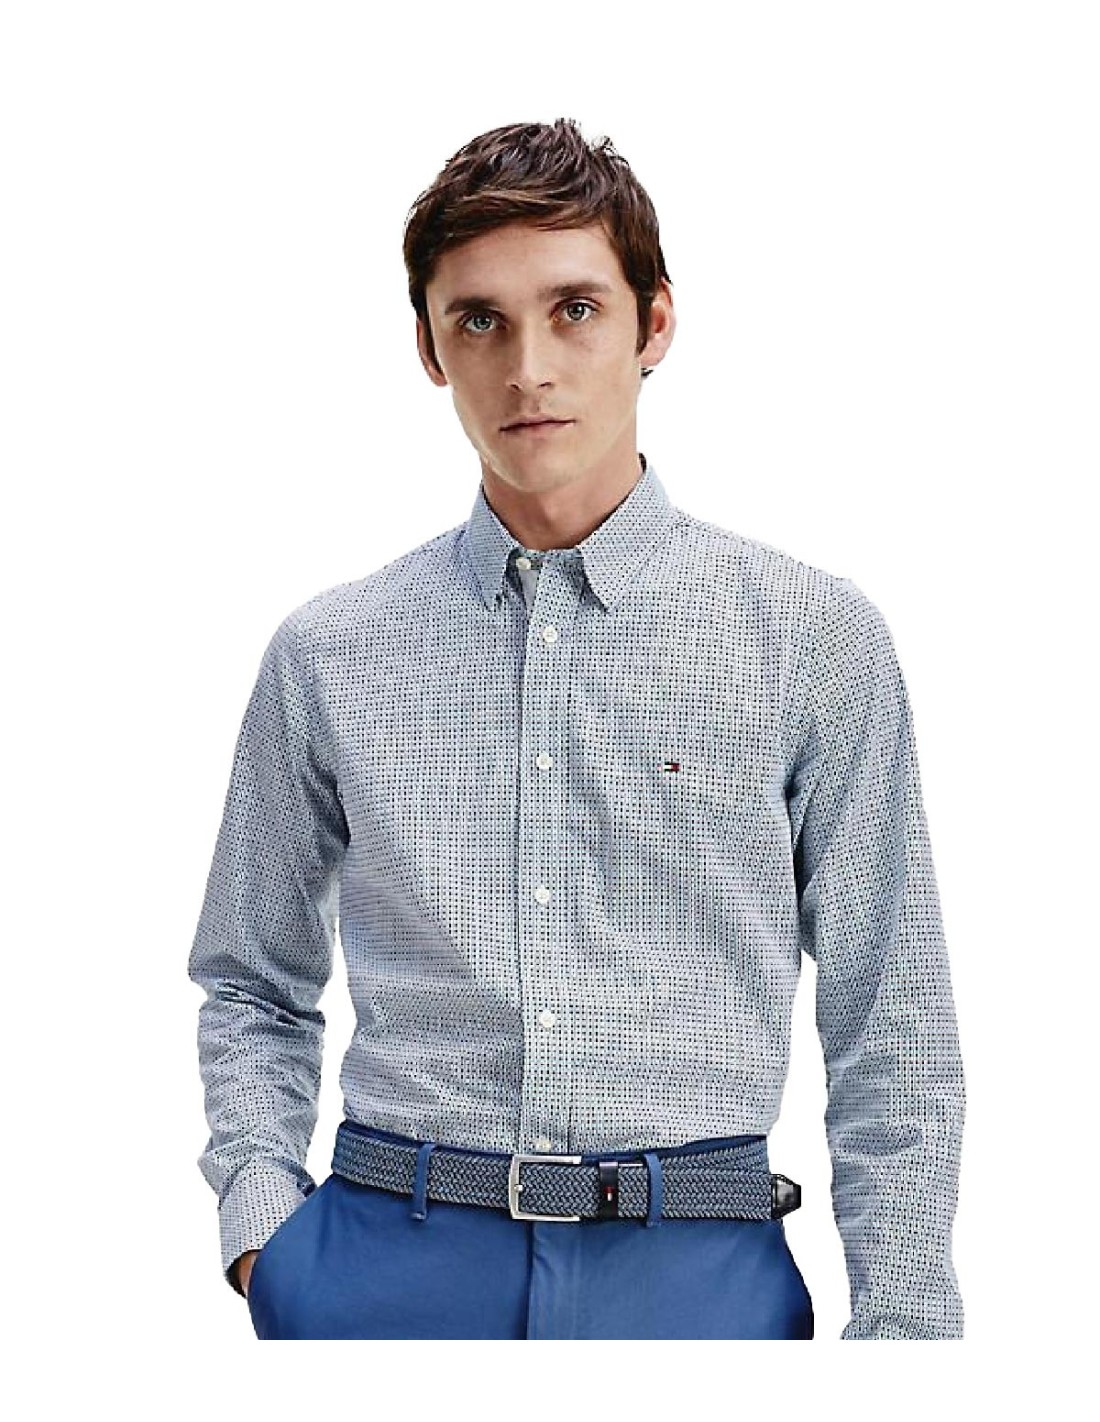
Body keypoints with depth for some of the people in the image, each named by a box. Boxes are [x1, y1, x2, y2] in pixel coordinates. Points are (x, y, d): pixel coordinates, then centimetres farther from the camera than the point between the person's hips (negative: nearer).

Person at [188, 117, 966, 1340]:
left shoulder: (813, 637, 0)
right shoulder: (328, 655, 6)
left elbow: (891, 1039, 1)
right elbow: (252, 992, 14)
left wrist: (901, 1324, -5)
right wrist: (261, 1221, -1)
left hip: (695, 1271, -1)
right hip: (389, 1264, 1)